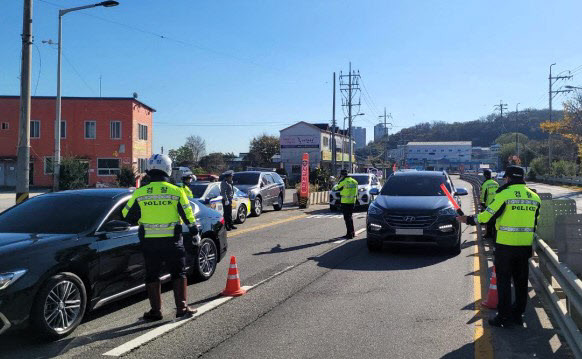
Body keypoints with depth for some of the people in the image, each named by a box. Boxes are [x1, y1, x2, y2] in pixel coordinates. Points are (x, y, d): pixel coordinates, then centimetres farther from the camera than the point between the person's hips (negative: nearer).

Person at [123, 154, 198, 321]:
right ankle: (182, 307, 10)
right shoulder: (176, 191, -6)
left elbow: (127, 215, 6)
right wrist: (194, 232, 12)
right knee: (178, 273, 11)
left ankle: (155, 310, 14)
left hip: (149, 241, 1)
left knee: (152, 275, 11)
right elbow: (188, 215, -2)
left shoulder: (140, 193, -2)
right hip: (172, 240, -1)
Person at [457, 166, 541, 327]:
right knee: (521, 281, 15)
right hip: (525, 246, 6)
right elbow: (534, 223, 16)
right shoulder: (534, 197, 8)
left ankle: (504, 317, 6)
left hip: (506, 244, -6)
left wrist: (468, 220, 4)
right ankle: (518, 314, 23)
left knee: (504, 281, 2)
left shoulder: (504, 194, -11)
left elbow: (487, 216, -11)